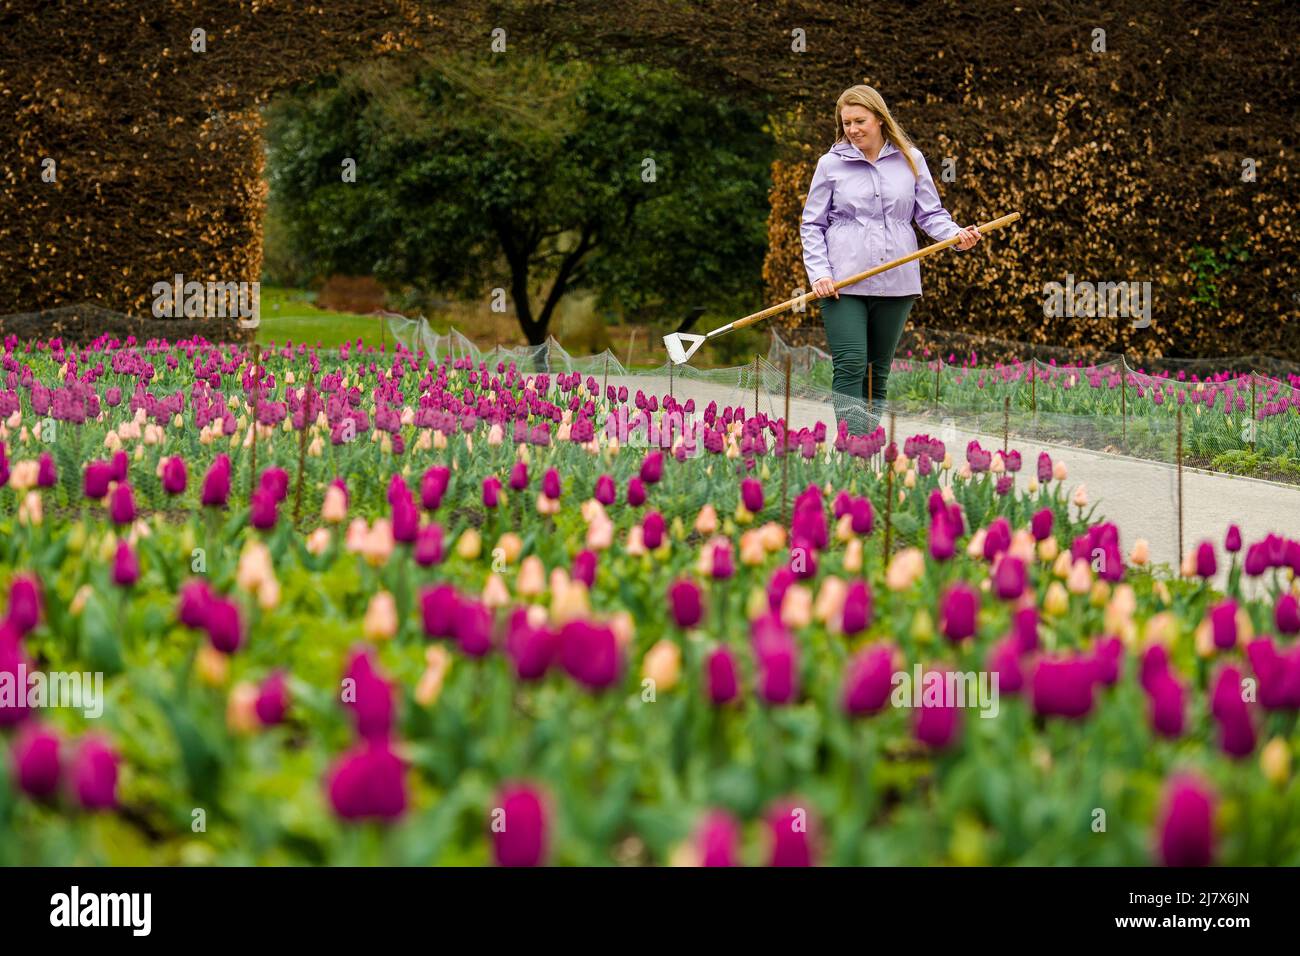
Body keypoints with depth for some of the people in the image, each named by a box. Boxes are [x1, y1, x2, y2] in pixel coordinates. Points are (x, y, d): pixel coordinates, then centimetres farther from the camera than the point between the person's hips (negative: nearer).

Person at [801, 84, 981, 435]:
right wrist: (819, 273, -7)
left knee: (879, 370, 10)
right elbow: (812, 225, 6)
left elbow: (930, 213, 9)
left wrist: (957, 234, -11)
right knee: (850, 367, -13)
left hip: (896, 282, 3)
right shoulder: (831, 164, 4)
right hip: (843, 283, -2)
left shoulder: (911, 159, 8)